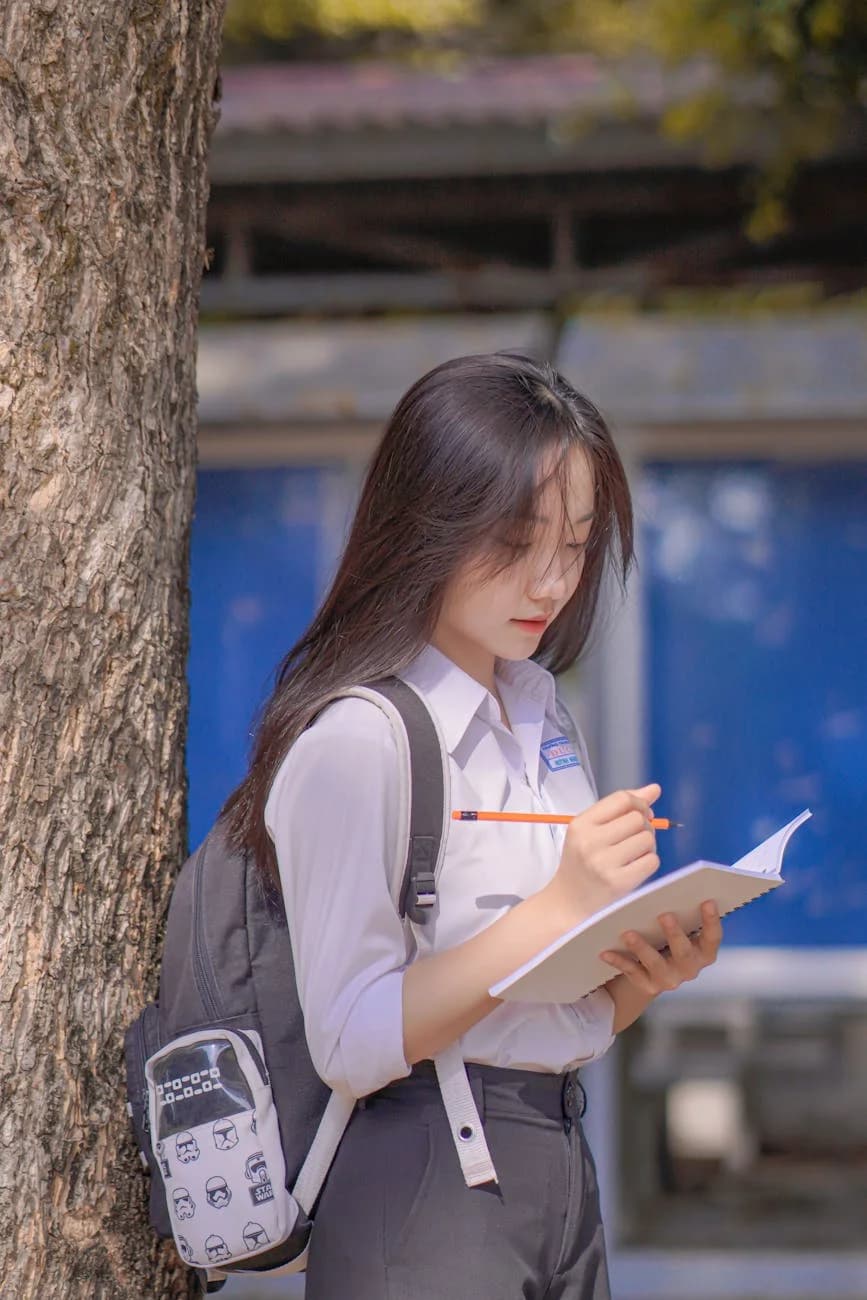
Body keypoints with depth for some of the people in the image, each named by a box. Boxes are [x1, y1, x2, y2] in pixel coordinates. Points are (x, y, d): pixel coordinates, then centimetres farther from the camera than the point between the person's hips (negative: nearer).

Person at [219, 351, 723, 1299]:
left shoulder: (538, 715, 12)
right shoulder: (357, 740, -13)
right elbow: (351, 1044, -19)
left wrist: (649, 972, -3)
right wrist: (555, 909, -22)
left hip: (563, 1163, 8)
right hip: (428, 1177, -8)